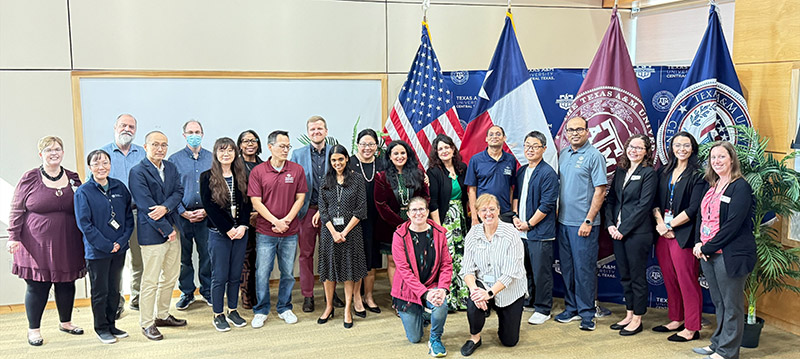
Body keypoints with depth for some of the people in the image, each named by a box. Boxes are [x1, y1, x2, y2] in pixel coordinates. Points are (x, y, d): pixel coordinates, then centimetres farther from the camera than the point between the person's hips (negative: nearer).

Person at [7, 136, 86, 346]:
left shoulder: (73, 178, 8)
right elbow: (17, 210, 0)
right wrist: (14, 237, -6)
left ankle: (66, 322, 30)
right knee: (37, 287, 2)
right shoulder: (30, 179, -1)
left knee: (66, 284, 12)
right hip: (37, 245, -3)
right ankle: (33, 329, 18)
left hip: (67, 245, 3)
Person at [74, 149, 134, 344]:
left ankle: (111, 324, 27)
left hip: (119, 249, 4)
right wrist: (107, 245, -15)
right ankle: (101, 328, 20)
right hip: (97, 251, -4)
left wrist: (122, 241, -7)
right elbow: (84, 224, -12)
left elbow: (129, 216, 6)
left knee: (114, 290, 13)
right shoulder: (83, 192, -8)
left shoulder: (119, 187, 4)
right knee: (100, 291, 6)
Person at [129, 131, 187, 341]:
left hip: (172, 229, 7)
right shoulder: (138, 172, -10)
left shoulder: (171, 168, 12)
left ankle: (162, 315, 30)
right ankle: (147, 324, 11)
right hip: (152, 233, -7)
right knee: (151, 280, -1)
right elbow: (146, 205, -16)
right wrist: (167, 230, -15)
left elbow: (178, 191, 2)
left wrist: (166, 207, -19)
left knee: (171, 276, 15)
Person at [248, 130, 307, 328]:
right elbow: (256, 202, -5)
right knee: (262, 273, 3)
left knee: (288, 273, 10)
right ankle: (261, 311, 20)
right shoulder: (257, 172, -2)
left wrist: (287, 220, -10)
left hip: (290, 232, 2)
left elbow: (300, 198, 2)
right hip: (265, 232, -1)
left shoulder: (297, 170, 2)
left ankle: (284, 308, 27)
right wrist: (275, 221, -13)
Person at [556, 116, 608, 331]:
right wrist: (556, 212, 11)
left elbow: (600, 191, -11)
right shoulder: (563, 155, 12)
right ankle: (571, 308, 24)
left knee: (584, 269, -1)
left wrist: (589, 221, -16)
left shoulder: (594, 156, -8)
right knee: (567, 268, 13)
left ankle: (587, 313, 9)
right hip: (563, 221, 7)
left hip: (583, 223, -6)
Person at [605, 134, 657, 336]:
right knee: (624, 276, 13)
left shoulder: (649, 173, -7)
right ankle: (629, 315, 25)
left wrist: (623, 228, -14)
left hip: (638, 233, -6)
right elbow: (611, 199, 13)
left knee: (638, 277, 3)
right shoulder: (620, 171, 12)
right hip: (618, 232, 6)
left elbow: (643, 206, -13)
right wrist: (610, 224, -1)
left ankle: (637, 319, 13)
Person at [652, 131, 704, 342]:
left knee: (687, 281, -1)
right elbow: (656, 201, 9)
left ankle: (692, 328, 9)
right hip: (663, 233, 6)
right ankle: (676, 320, 26)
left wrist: (670, 225, -11)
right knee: (669, 279, 12)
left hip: (684, 235, -6)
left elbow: (694, 209, -12)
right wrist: (660, 223, -7)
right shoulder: (664, 172, 13)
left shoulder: (697, 175, -5)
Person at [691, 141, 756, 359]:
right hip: (707, 253, 8)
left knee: (731, 305, 4)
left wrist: (708, 248, -15)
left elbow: (733, 224, -17)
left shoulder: (740, 187, -11)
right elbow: (701, 216, 15)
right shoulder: (710, 187, 13)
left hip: (730, 255, -8)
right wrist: (699, 243, -1)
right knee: (718, 302, 18)